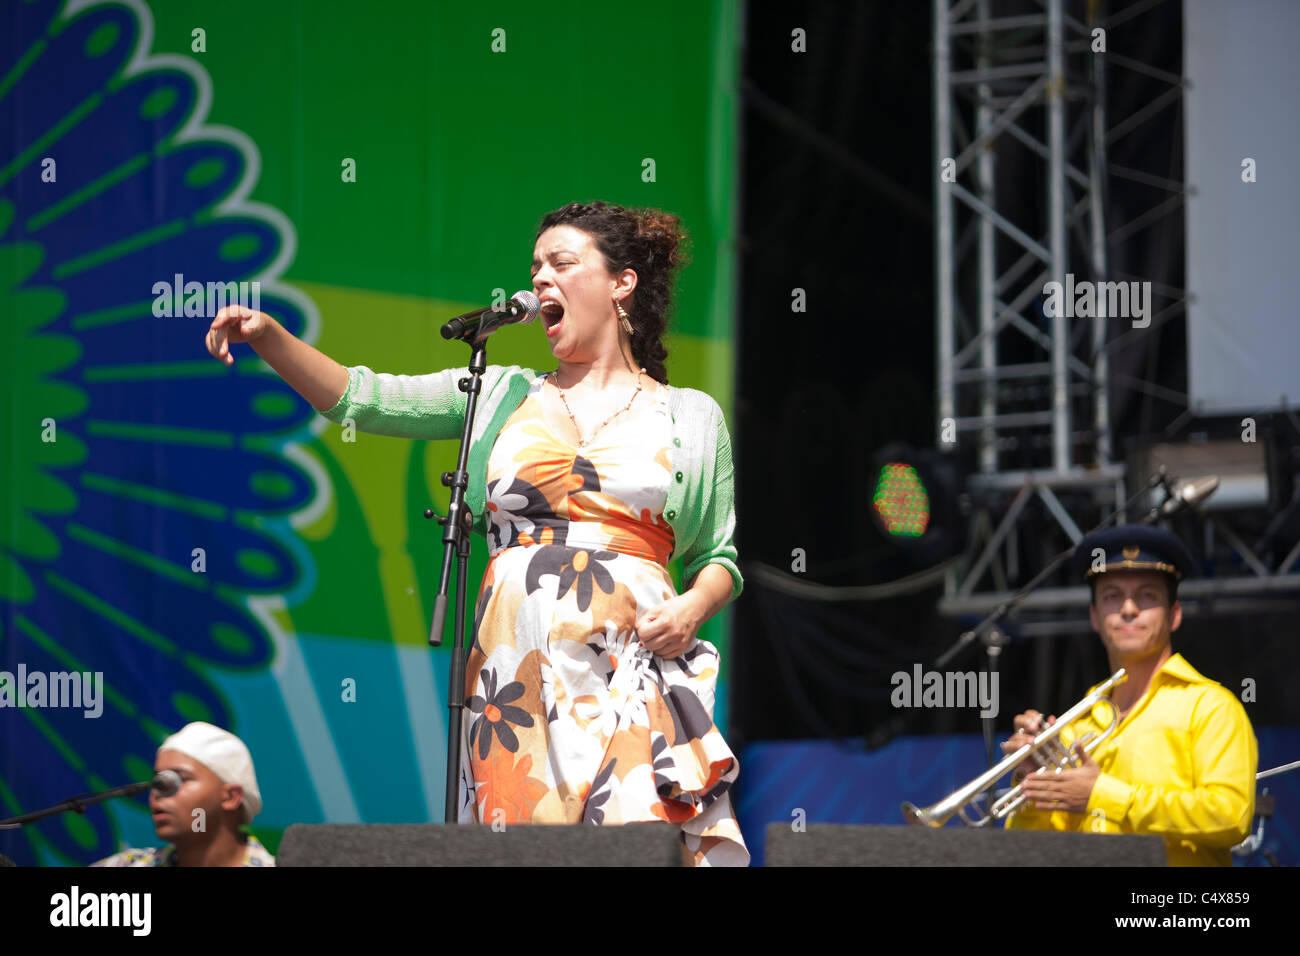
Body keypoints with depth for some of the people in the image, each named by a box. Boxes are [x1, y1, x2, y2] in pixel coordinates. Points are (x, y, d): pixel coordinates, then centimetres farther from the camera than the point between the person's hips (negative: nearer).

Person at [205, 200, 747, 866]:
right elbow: (362, 399, 11)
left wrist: (691, 609, -7)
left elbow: (720, 559, 14)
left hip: (631, 667, -2)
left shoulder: (690, 418, 13)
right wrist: (269, 337, -2)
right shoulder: (502, 394, 19)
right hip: (515, 666, 2)